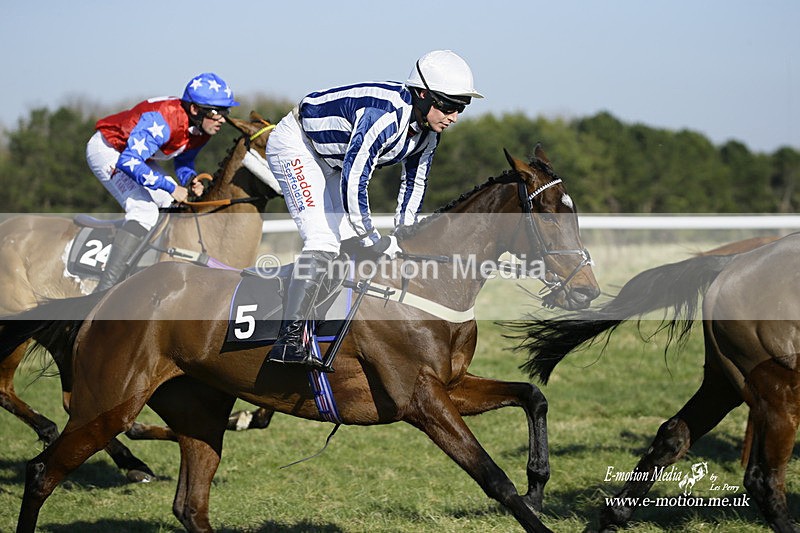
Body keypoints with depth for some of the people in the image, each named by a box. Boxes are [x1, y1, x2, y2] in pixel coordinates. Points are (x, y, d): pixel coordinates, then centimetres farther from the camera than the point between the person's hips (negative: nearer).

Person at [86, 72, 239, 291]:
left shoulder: (202, 128, -8)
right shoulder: (163, 120, -35)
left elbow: (183, 159, 10)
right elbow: (129, 162, -40)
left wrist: (189, 179, -13)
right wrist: (170, 187, -35)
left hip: (137, 154, 10)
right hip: (107, 149, -10)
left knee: (176, 207, 7)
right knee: (145, 212, -25)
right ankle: (105, 288, -32)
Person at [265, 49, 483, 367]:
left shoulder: (427, 129, -7)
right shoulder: (384, 115, -36)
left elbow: (415, 180, 9)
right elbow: (353, 180, -36)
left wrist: (404, 234, 6)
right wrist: (372, 238, -26)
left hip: (329, 159, 10)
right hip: (295, 146, -10)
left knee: (350, 239, 8)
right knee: (323, 241, -21)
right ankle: (288, 341, -23)